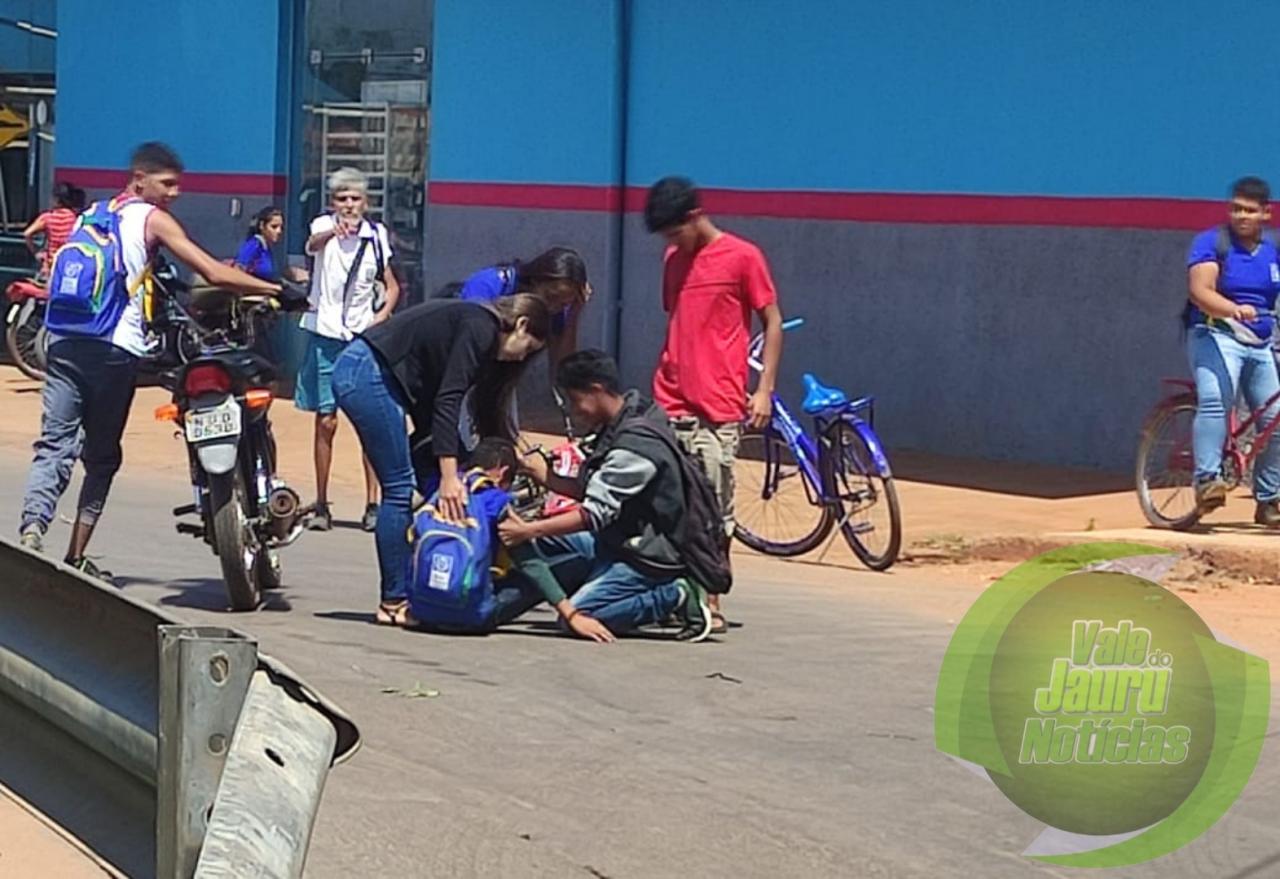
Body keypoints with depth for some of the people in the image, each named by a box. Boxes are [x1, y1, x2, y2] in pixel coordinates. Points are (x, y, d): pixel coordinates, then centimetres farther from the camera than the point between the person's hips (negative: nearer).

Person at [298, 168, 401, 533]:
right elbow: (311, 245, -30)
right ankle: (321, 505, 8)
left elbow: (393, 286, 13)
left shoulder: (376, 236, 3)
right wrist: (334, 232, -53)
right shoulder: (324, 226, -5)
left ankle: (372, 503, 3)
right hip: (326, 336, -1)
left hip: (364, 338, 1)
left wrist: (382, 315, -7)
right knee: (325, 422, 2)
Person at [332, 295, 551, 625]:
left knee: (402, 488, 10)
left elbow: (431, 402, 20)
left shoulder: (476, 326, 19)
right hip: (366, 374, -11)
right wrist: (449, 476, -22)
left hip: (357, 374, 11)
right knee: (400, 490, -7)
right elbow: (447, 401, -18)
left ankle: (397, 597, 10)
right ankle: (394, 601, -3)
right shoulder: (480, 329, -10)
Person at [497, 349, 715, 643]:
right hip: (616, 541, 9)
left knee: (578, 619, -19)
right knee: (529, 546, 3)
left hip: (649, 558, -9)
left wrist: (528, 530, -21)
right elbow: (593, 491, 10)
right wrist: (547, 478, -4)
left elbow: (595, 515, -26)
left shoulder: (637, 443, -26)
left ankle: (674, 596, -9)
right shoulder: (619, 427, 4)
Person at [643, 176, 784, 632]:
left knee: (714, 509, -4)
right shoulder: (673, 259, 15)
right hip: (669, 405, 6)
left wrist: (764, 389, -8)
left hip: (718, 407, -6)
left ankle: (711, 603, 2)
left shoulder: (742, 257, -4)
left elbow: (773, 322, -1)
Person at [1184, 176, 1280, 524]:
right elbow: (1201, 292, -16)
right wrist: (1234, 309, -34)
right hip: (1217, 336, -5)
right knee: (1214, 400, -30)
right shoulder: (1211, 242, -2)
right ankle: (1207, 480, -33)